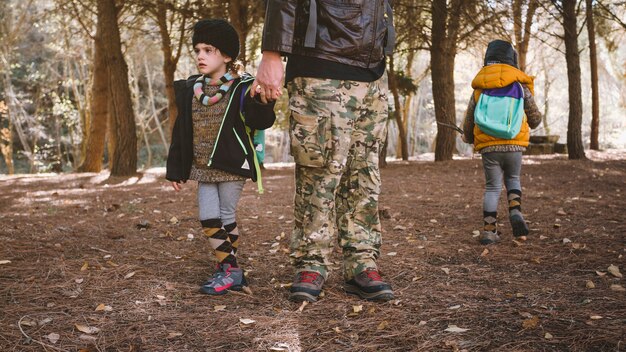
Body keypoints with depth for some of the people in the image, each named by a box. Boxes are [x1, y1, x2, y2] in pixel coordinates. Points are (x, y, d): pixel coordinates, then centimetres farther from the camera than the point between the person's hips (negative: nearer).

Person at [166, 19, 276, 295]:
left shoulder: (241, 88, -8)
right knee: (208, 219, 3)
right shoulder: (190, 90, 7)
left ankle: (229, 271, 14)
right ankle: (231, 269, 13)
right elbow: (181, 133, 11)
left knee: (226, 217, 1)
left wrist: (262, 102, -39)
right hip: (203, 168, 5)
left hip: (232, 166, -5)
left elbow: (263, 121, -18)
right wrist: (176, 170, 11)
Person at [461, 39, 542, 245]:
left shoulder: (479, 89, 5)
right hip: (514, 145, -1)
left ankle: (489, 230, 6)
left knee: (492, 187, 11)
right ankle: (516, 213, -1)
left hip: (488, 148, 1)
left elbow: (468, 122, 11)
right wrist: (524, 121, 31)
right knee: (513, 179, 22)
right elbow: (535, 119, 7)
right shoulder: (520, 86, 1)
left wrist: (468, 138, 32)